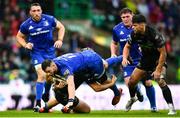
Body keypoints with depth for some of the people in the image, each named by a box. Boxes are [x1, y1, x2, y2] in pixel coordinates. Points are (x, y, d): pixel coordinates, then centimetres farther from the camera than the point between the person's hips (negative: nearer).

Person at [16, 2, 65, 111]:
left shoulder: (49, 19, -9)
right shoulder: (26, 25, -10)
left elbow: (61, 27, 7)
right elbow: (19, 36, 7)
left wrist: (60, 40, -7)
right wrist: (25, 45, -11)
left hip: (50, 50, 3)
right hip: (36, 52, -3)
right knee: (42, 75, -18)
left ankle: (46, 93, 42)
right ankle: (38, 102, -13)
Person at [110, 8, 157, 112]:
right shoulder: (117, 29, -3)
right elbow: (114, 43, 15)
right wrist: (113, 54, -1)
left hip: (141, 59, 0)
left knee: (148, 83, -4)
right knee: (129, 82, -18)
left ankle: (153, 106, 13)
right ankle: (138, 90, 19)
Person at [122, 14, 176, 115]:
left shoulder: (154, 35, -30)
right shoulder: (135, 34, -12)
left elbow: (163, 53, -26)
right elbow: (127, 46, 6)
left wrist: (158, 70, -27)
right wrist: (125, 58, -14)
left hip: (158, 60, -6)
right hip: (145, 60, 6)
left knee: (160, 81, -28)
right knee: (131, 81, 4)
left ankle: (171, 108, -22)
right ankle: (132, 98, 37)